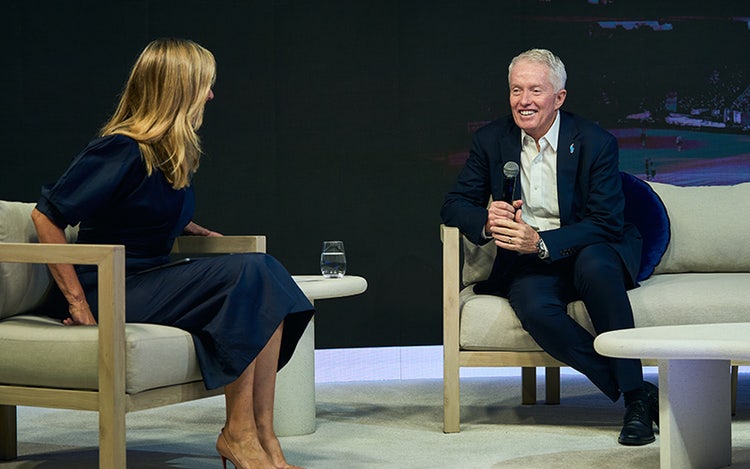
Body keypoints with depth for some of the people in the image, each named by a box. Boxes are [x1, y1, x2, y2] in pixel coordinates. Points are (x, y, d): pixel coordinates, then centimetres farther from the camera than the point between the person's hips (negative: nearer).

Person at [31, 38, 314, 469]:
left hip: (151, 279, 8)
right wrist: (77, 301, -19)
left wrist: (192, 229, 15)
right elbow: (47, 215, -16)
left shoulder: (174, 155, 13)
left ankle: (261, 434, -20)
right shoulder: (123, 150, -14)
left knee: (266, 271, -14)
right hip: (111, 291, -8)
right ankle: (238, 433, -18)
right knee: (247, 273, -22)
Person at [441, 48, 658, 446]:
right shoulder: (491, 140, 3)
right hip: (528, 263, 2)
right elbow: (454, 205, 3)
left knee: (595, 266, -38)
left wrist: (541, 243, -28)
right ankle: (634, 395, -24)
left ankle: (636, 393, -28)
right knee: (536, 309, -33)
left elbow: (607, 223, -13)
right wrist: (487, 221, -22)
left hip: (589, 252, -1)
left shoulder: (595, 143, -8)